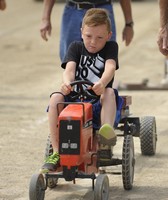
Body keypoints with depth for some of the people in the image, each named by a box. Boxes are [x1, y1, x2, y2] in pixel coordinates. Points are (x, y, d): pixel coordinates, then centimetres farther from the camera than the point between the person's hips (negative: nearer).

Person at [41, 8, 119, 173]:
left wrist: (102, 83, -39)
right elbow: (69, 68, -9)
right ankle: (56, 152, -29)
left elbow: (110, 67, -15)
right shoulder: (76, 47, 10)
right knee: (56, 98, -28)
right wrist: (67, 82, -34)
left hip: (98, 100, -2)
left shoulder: (110, 47, 6)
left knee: (109, 92, -33)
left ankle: (107, 132, -52)